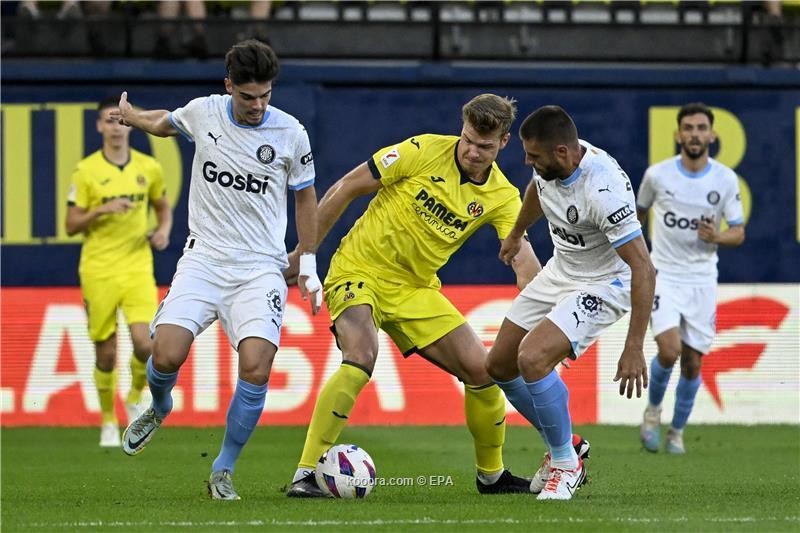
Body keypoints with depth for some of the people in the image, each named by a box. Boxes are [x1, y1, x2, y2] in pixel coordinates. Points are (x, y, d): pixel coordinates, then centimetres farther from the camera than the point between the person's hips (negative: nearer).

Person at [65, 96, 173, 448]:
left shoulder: (148, 168, 5)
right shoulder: (86, 171, -4)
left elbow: (163, 206, 21)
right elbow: (71, 225, -3)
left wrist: (164, 230, 0)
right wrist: (102, 210, -19)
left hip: (138, 268, 1)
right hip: (98, 271, -1)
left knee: (145, 343, -15)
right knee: (106, 352, 2)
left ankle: (135, 398, 15)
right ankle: (108, 423, 21)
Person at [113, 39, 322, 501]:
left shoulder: (291, 133, -5)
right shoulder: (203, 113, -2)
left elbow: (305, 196, 11)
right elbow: (166, 123, 24)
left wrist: (308, 264, 10)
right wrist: (129, 115, 41)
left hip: (261, 267, -1)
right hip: (205, 258, 1)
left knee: (256, 365, -21)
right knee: (167, 354, -18)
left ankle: (223, 471, -4)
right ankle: (159, 409, 21)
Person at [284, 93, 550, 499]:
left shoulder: (502, 197, -4)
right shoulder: (424, 152, -14)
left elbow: (523, 260, -13)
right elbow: (347, 187, -8)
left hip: (415, 289, 5)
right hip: (358, 271, -5)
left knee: (480, 370, 0)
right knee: (361, 357, -31)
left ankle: (492, 476, 23)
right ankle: (305, 475, -27)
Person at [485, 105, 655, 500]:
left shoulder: (603, 189, -35)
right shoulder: (549, 164, -11)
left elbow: (643, 269, -32)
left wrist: (634, 349, -34)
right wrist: (516, 235, 36)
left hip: (601, 286, -9)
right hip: (559, 272, 9)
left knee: (531, 359, -26)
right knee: (499, 366, 8)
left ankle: (565, 462, -4)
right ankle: (563, 447, 28)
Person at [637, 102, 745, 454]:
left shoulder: (726, 180, -3)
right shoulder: (657, 175, -5)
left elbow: (738, 233, 2)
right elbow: (639, 213, 13)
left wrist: (718, 237, -20)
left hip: (702, 280, 2)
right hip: (663, 276, -2)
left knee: (693, 363, 3)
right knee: (669, 351, -20)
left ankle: (677, 431, 24)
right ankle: (653, 409, 8)